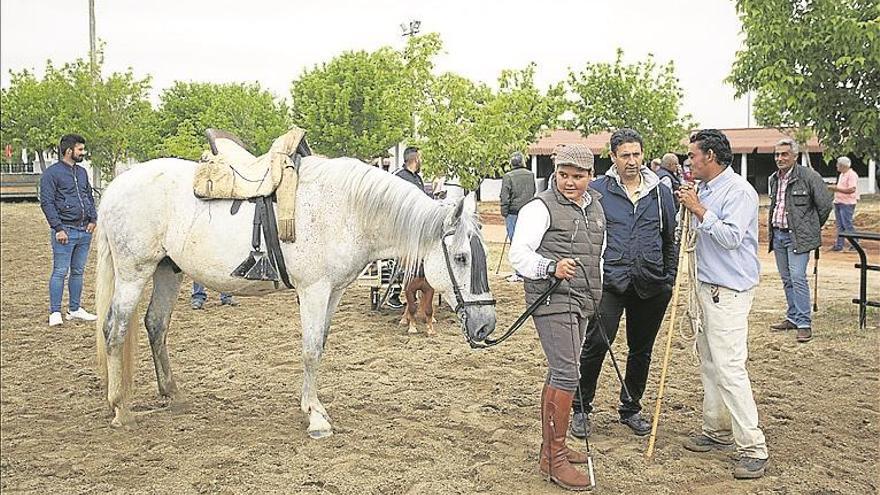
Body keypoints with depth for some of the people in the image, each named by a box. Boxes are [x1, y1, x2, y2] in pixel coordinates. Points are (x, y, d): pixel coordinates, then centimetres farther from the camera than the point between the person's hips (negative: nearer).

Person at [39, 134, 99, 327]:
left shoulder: (82, 172, 15)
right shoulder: (52, 173, -6)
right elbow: (46, 203, -10)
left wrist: (93, 219, 6)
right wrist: (58, 228, -16)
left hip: (85, 231, 7)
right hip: (65, 231, -7)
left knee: (78, 272, 12)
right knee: (60, 272, -4)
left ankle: (75, 309, 20)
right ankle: (55, 312, 1)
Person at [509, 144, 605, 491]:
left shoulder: (595, 207, 14)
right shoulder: (540, 207, -10)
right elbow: (518, 254, -16)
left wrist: (595, 295, 25)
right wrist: (552, 267, -32)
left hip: (581, 304, 9)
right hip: (552, 302, -8)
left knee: (559, 373, 15)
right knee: (566, 375, -12)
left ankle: (549, 447, 27)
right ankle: (555, 459, -3)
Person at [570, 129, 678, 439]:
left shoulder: (661, 193, 9)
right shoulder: (597, 190, -1)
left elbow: (671, 240, 14)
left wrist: (669, 280, 9)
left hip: (650, 286, 4)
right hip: (609, 282, -3)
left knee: (641, 351, 12)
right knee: (595, 345, -10)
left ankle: (630, 409, 30)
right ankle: (581, 409, 7)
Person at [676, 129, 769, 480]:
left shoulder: (738, 190, -14)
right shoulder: (705, 190, 13)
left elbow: (731, 237, -24)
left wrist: (698, 209, -19)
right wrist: (689, 206, 7)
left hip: (729, 292, -10)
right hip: (707, 287, 10)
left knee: (729, 367, -12)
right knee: (709, 362, 16)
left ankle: (753, 448, -5)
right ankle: (717, 432, 28)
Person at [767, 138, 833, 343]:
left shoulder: (809, 176, -10)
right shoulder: (774, 179, 11)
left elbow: (825, 204, -7)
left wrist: (813, 227, 2)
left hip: (798, 236, -7)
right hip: (777, 234, 7)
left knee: (798, 277, -13)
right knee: (786, 279, 12)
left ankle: (804, 324, -8)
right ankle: (793, 318, 22)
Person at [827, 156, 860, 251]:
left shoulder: (852, 175, -13)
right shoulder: (842, 175, 17)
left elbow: (852, 189, -22)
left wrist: (837, 189, -20)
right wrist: (834, 188, 8)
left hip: (847, 204, -9)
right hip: (838, 203, 9)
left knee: (847, 225, -6)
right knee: (840, 226, 10)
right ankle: (839, 245, 13)